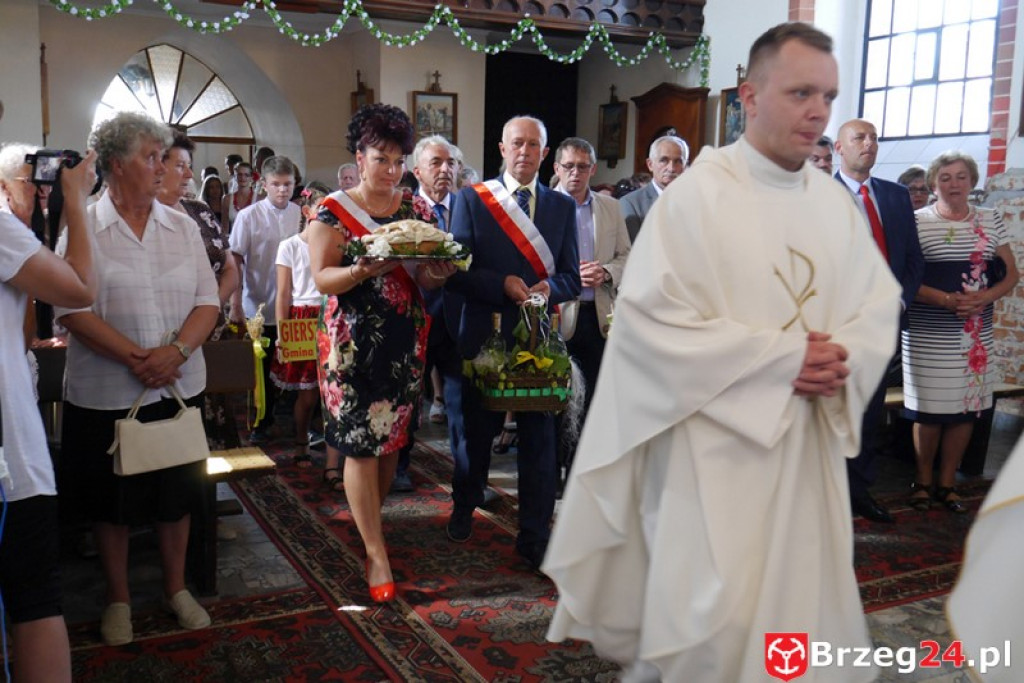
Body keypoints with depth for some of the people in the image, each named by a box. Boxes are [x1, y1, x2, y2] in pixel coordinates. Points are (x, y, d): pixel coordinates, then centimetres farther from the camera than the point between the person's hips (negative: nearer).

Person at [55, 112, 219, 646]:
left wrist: (177, 350, -15)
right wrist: (134, 356, -19)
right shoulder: (83, 229, -5)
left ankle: (176, 588, 32)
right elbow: (71, 309, -12)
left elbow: (207, 300, 1)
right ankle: (118, 599, 29)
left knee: (176, 492, 14)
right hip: (106, 392, -3)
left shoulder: (182, 227, 6)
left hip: (178, 385, 3)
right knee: (110, 499, 11)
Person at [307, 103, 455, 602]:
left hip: (405, 341, 4)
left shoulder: (414, 209, 11)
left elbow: (428, 278, 9)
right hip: (353, 343, -4)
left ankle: (367, 520, 30)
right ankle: (376, 552, 4)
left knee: (391, 438, 8)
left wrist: (437, 274, -14)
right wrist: (366, 269, -27)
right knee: (360, 442, -4)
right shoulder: (333, 212, -1)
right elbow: (322, 279, -9)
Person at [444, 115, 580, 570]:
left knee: (539, 437, 3)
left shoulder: (563, 206, 7)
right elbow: (456, 271, -5)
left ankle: (534, 537, 16)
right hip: (484, 335, -1)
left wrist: (549, 286, -17)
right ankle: (465, 507, 41)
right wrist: (502, 284, -20)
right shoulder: (472, 199, 1)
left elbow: (572, 277, 4)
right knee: (474, 429, 15)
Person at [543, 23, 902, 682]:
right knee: (712, 617, 1)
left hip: (809, 443, 6)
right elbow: (647, 314, -18)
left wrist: (844, 360, -12)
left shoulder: (836, 201, 6)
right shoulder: (698, 193, -12)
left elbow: (880, 302, 10)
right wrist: (778, 357, -19)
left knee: (801, 601, 17)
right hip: (714, 445, -6)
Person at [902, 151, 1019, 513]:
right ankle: (923, 481, 19)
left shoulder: (991, 220, 10)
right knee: (928, 409, 1)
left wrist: (984, 297, -8)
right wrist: (945, 299, -19)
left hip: (976, 333, 4)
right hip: (928, 334, -4)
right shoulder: (917, 221, -3)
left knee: (966, 407, 6)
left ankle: (947, 483, 20)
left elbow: (1011, 274, 12)